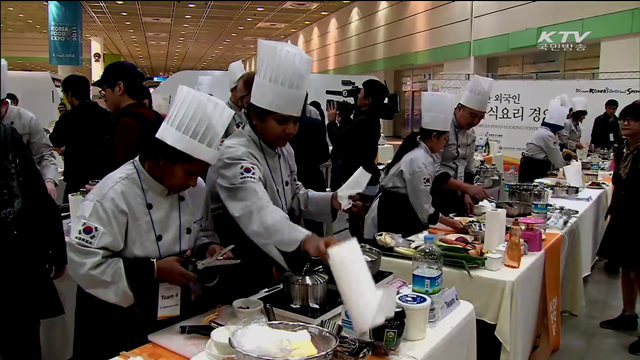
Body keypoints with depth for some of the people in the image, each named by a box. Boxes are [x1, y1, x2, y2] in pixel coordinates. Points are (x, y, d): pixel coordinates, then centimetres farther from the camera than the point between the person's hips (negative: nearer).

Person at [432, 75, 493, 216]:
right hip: (434, 197, -7)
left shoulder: (470, 134, 8)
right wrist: (467, 188, -27)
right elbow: (434, 171, -24)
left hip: (455, 197, 8)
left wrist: (466, 195, 4)